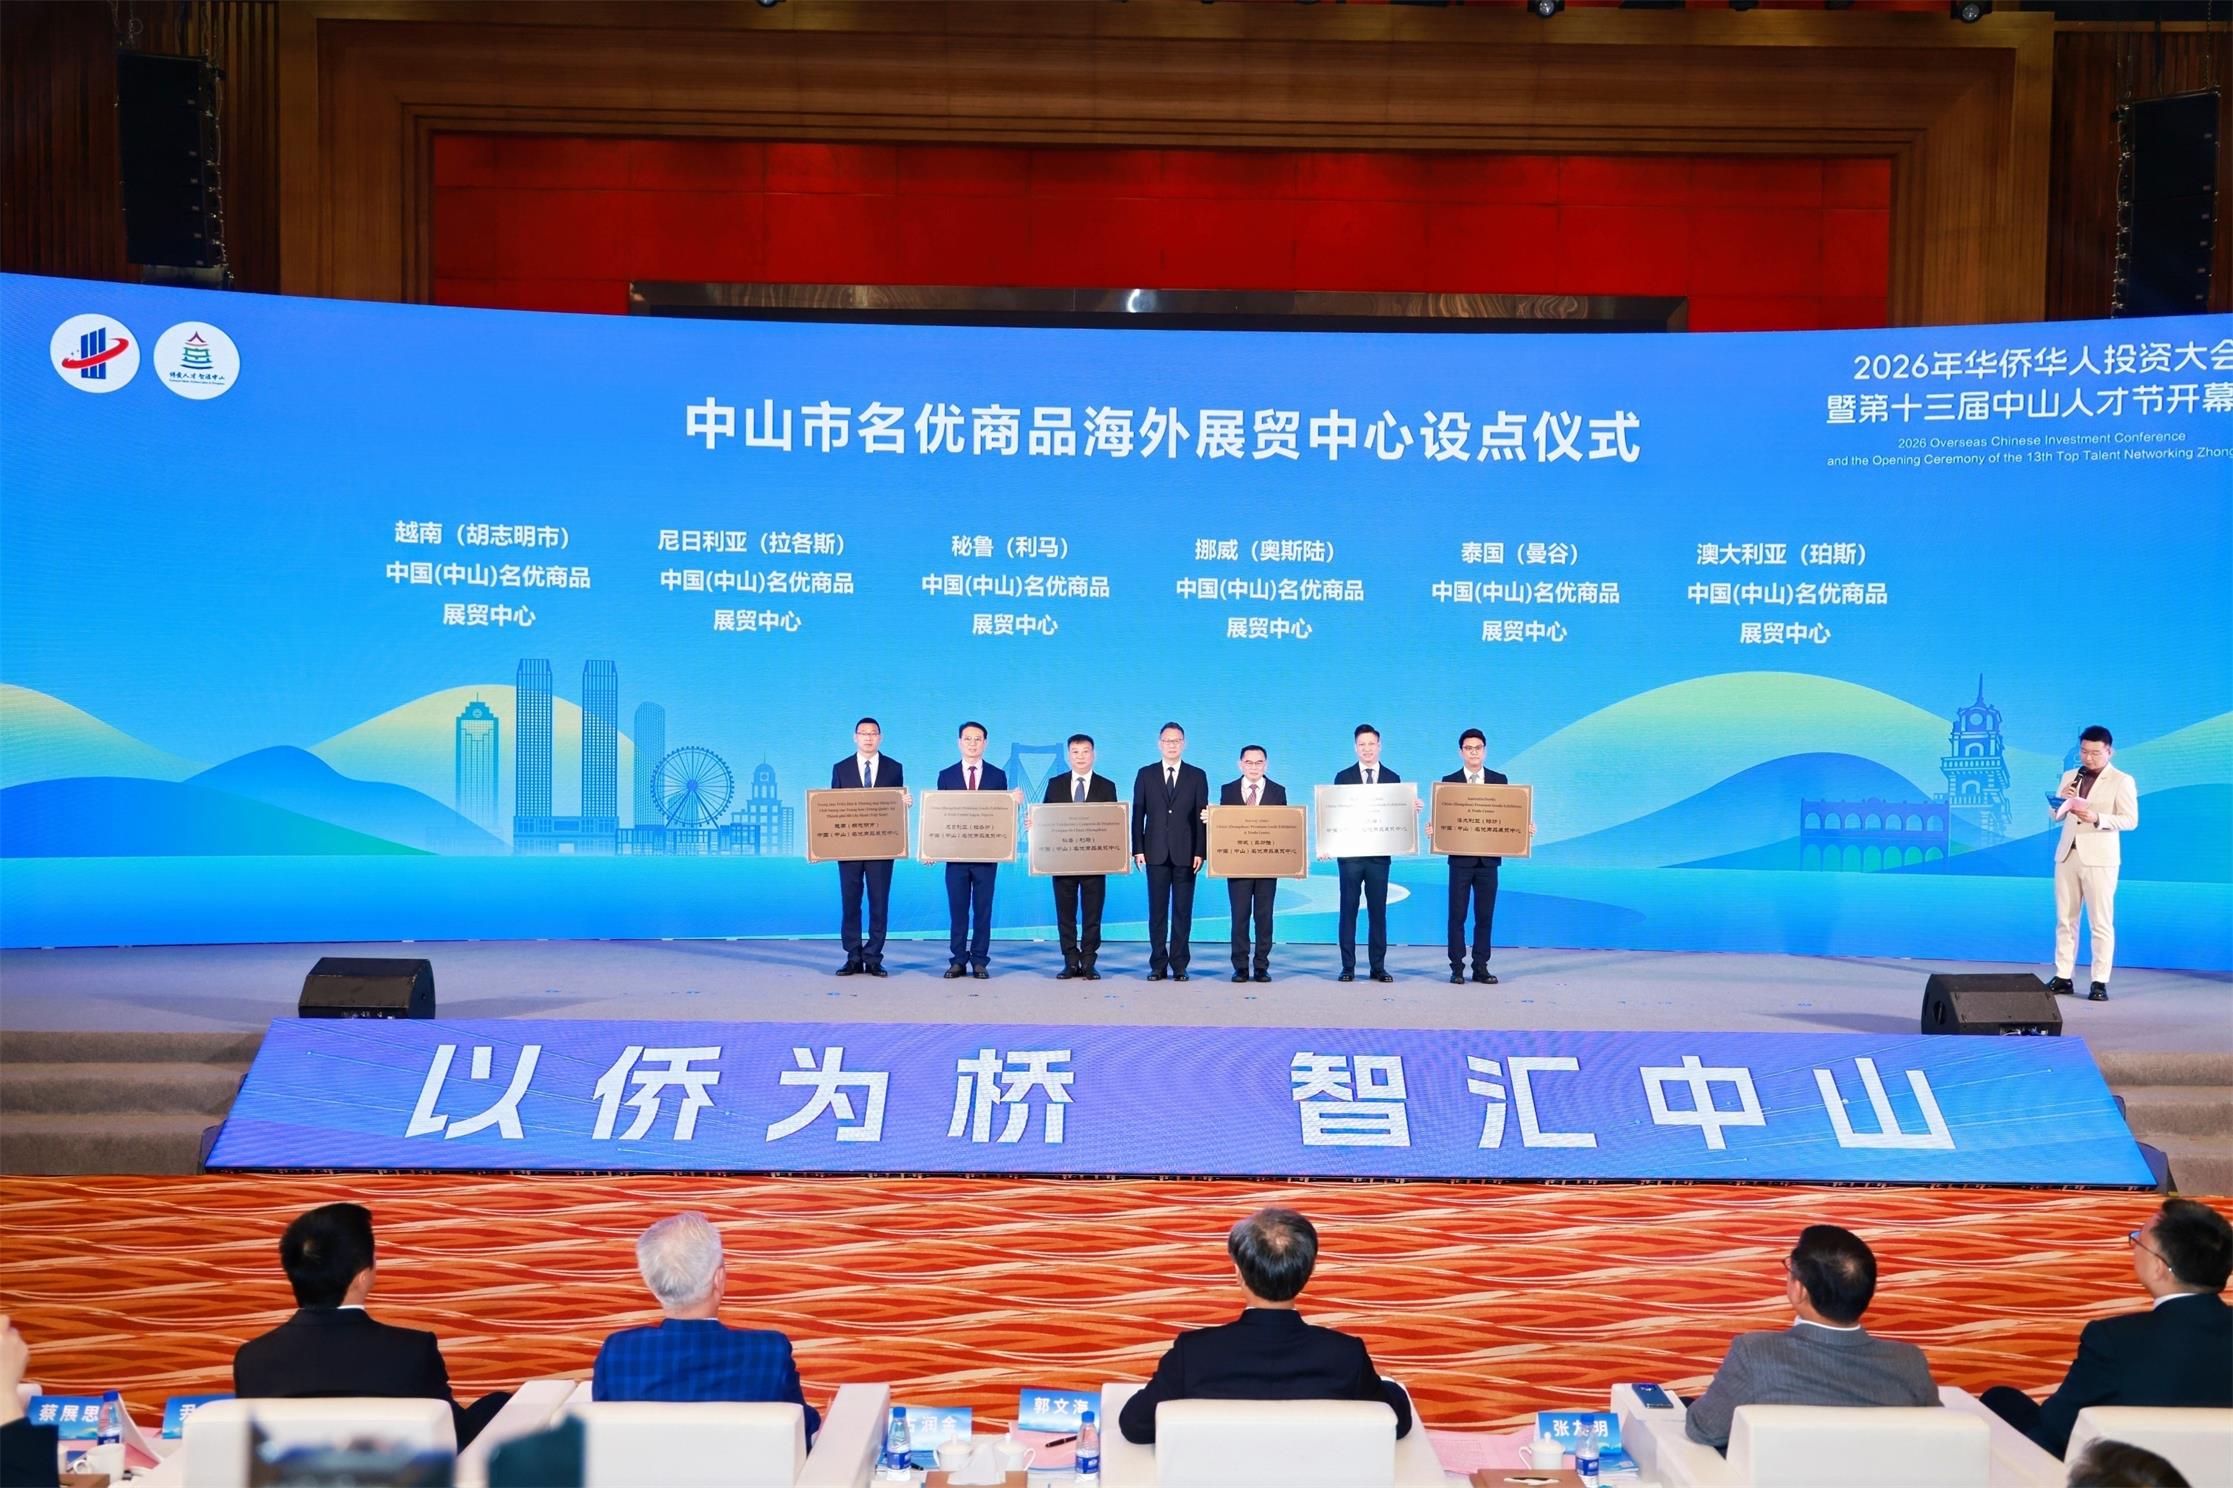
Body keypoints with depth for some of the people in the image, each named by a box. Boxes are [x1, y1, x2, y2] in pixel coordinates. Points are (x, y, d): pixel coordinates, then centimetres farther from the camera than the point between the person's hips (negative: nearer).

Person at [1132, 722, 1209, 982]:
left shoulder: (1197, 776, 7)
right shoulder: (1145, 775, 9)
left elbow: (1202, 815, 3)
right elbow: (1138, 814, 6)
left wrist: (1200, 852, -5)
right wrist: (1138, 849, -2)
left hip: (1185, 853, 0)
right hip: (1156, 853, 1)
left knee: (1183, 911, 2)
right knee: (1157, 910, 2)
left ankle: (1180, 966, 6)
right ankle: (1158, 965, 7)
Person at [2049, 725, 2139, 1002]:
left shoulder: (2121, 781, -1)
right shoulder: (2070, 776, 14)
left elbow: (2130, 820, -8)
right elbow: (2056, 816, 16)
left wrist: (2097, 818, -22)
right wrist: (2062, 799, -6)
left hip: (2099, 857, -5)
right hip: (2067, 854, 5)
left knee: (2101, 922, -2)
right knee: (2065, 919, 6)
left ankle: (2100, 982, 0)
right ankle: (2063, 977, 11)